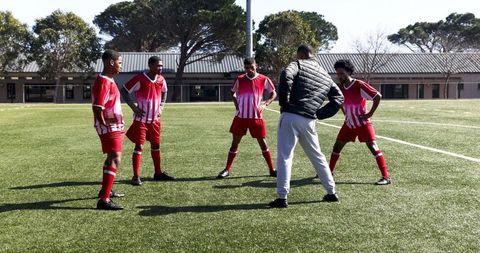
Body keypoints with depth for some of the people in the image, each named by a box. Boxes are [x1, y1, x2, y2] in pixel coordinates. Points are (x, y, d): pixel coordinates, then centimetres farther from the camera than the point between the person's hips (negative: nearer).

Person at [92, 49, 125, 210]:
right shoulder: (103, 82, -19)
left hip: (115, 126, 11)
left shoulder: (109, 81, 13)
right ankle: (104, 200, -17)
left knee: (112, 157, 22)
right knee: (115, 160, -15)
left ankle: (106, 190, 38)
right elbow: (97, 108, -25)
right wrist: (104, 125, -19)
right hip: (109, 127, -11)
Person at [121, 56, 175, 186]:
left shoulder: (161, 80, 3)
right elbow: (124, 91, -9)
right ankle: (136, 176, -2)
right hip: (141, 119, -6)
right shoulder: (139, 79, -15)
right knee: (139, 146, -7)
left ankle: (158, 173, 27)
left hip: (155, 119, 7)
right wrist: (133, 106, -13)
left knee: (156, 145, 14)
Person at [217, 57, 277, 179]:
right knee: (235, 143, 4)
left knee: (262, 142, 5)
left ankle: (272, 169, 15)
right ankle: (227, 169, 12)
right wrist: (237, 106, 4)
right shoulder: (239, 79, 0)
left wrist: (265, 104, -6)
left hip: (256, 117, -1)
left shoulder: (263, 79, -4)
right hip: (240, 117, 1)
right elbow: (233, 93, 18)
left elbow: (273, 93, 8)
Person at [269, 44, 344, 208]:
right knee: (317, 156, 20)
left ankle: (282, 198, -5)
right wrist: (320, 113, 15)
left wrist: (284, 102, -11)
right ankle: (331, 193, 26)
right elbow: (339, 98, 20)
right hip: (309, 121, 5)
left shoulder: (298, 65, 3)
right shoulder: (326, 76, 20)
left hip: (291, 116, -5)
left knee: (284, 156, -2)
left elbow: (286, 75, -18)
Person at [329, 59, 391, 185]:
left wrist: (370, 113, -17)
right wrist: (346, 113, 12)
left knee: (373, 147, -12)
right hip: (349, 124, 7)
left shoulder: (359, 85, -19)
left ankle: (386, 177, -10)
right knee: (337, 146, 11)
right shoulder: (340, 87, 1)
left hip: (363, 123, -7)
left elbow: (378, 96, -18)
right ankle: (329, 171, 27)